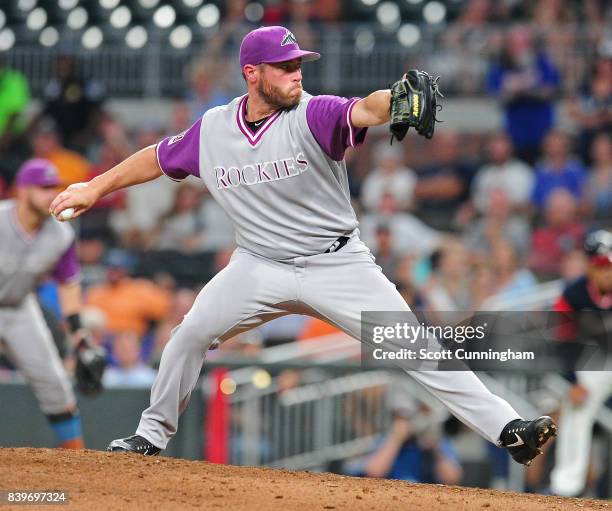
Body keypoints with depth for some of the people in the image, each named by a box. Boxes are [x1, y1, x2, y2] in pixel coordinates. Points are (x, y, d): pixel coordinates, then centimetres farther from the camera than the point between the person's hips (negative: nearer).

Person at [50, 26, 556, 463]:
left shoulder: (314, 116, -16)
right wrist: (95, 188, 17)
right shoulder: (211, 130, -3)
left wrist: (396, 100, -59)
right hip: (260, 264, 3)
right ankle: (153, 434, 18)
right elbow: (159, 157, 15)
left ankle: (506, 426, -15)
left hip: (337, 262, -3)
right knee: (192, 333, -4)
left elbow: (364, 110, -36)